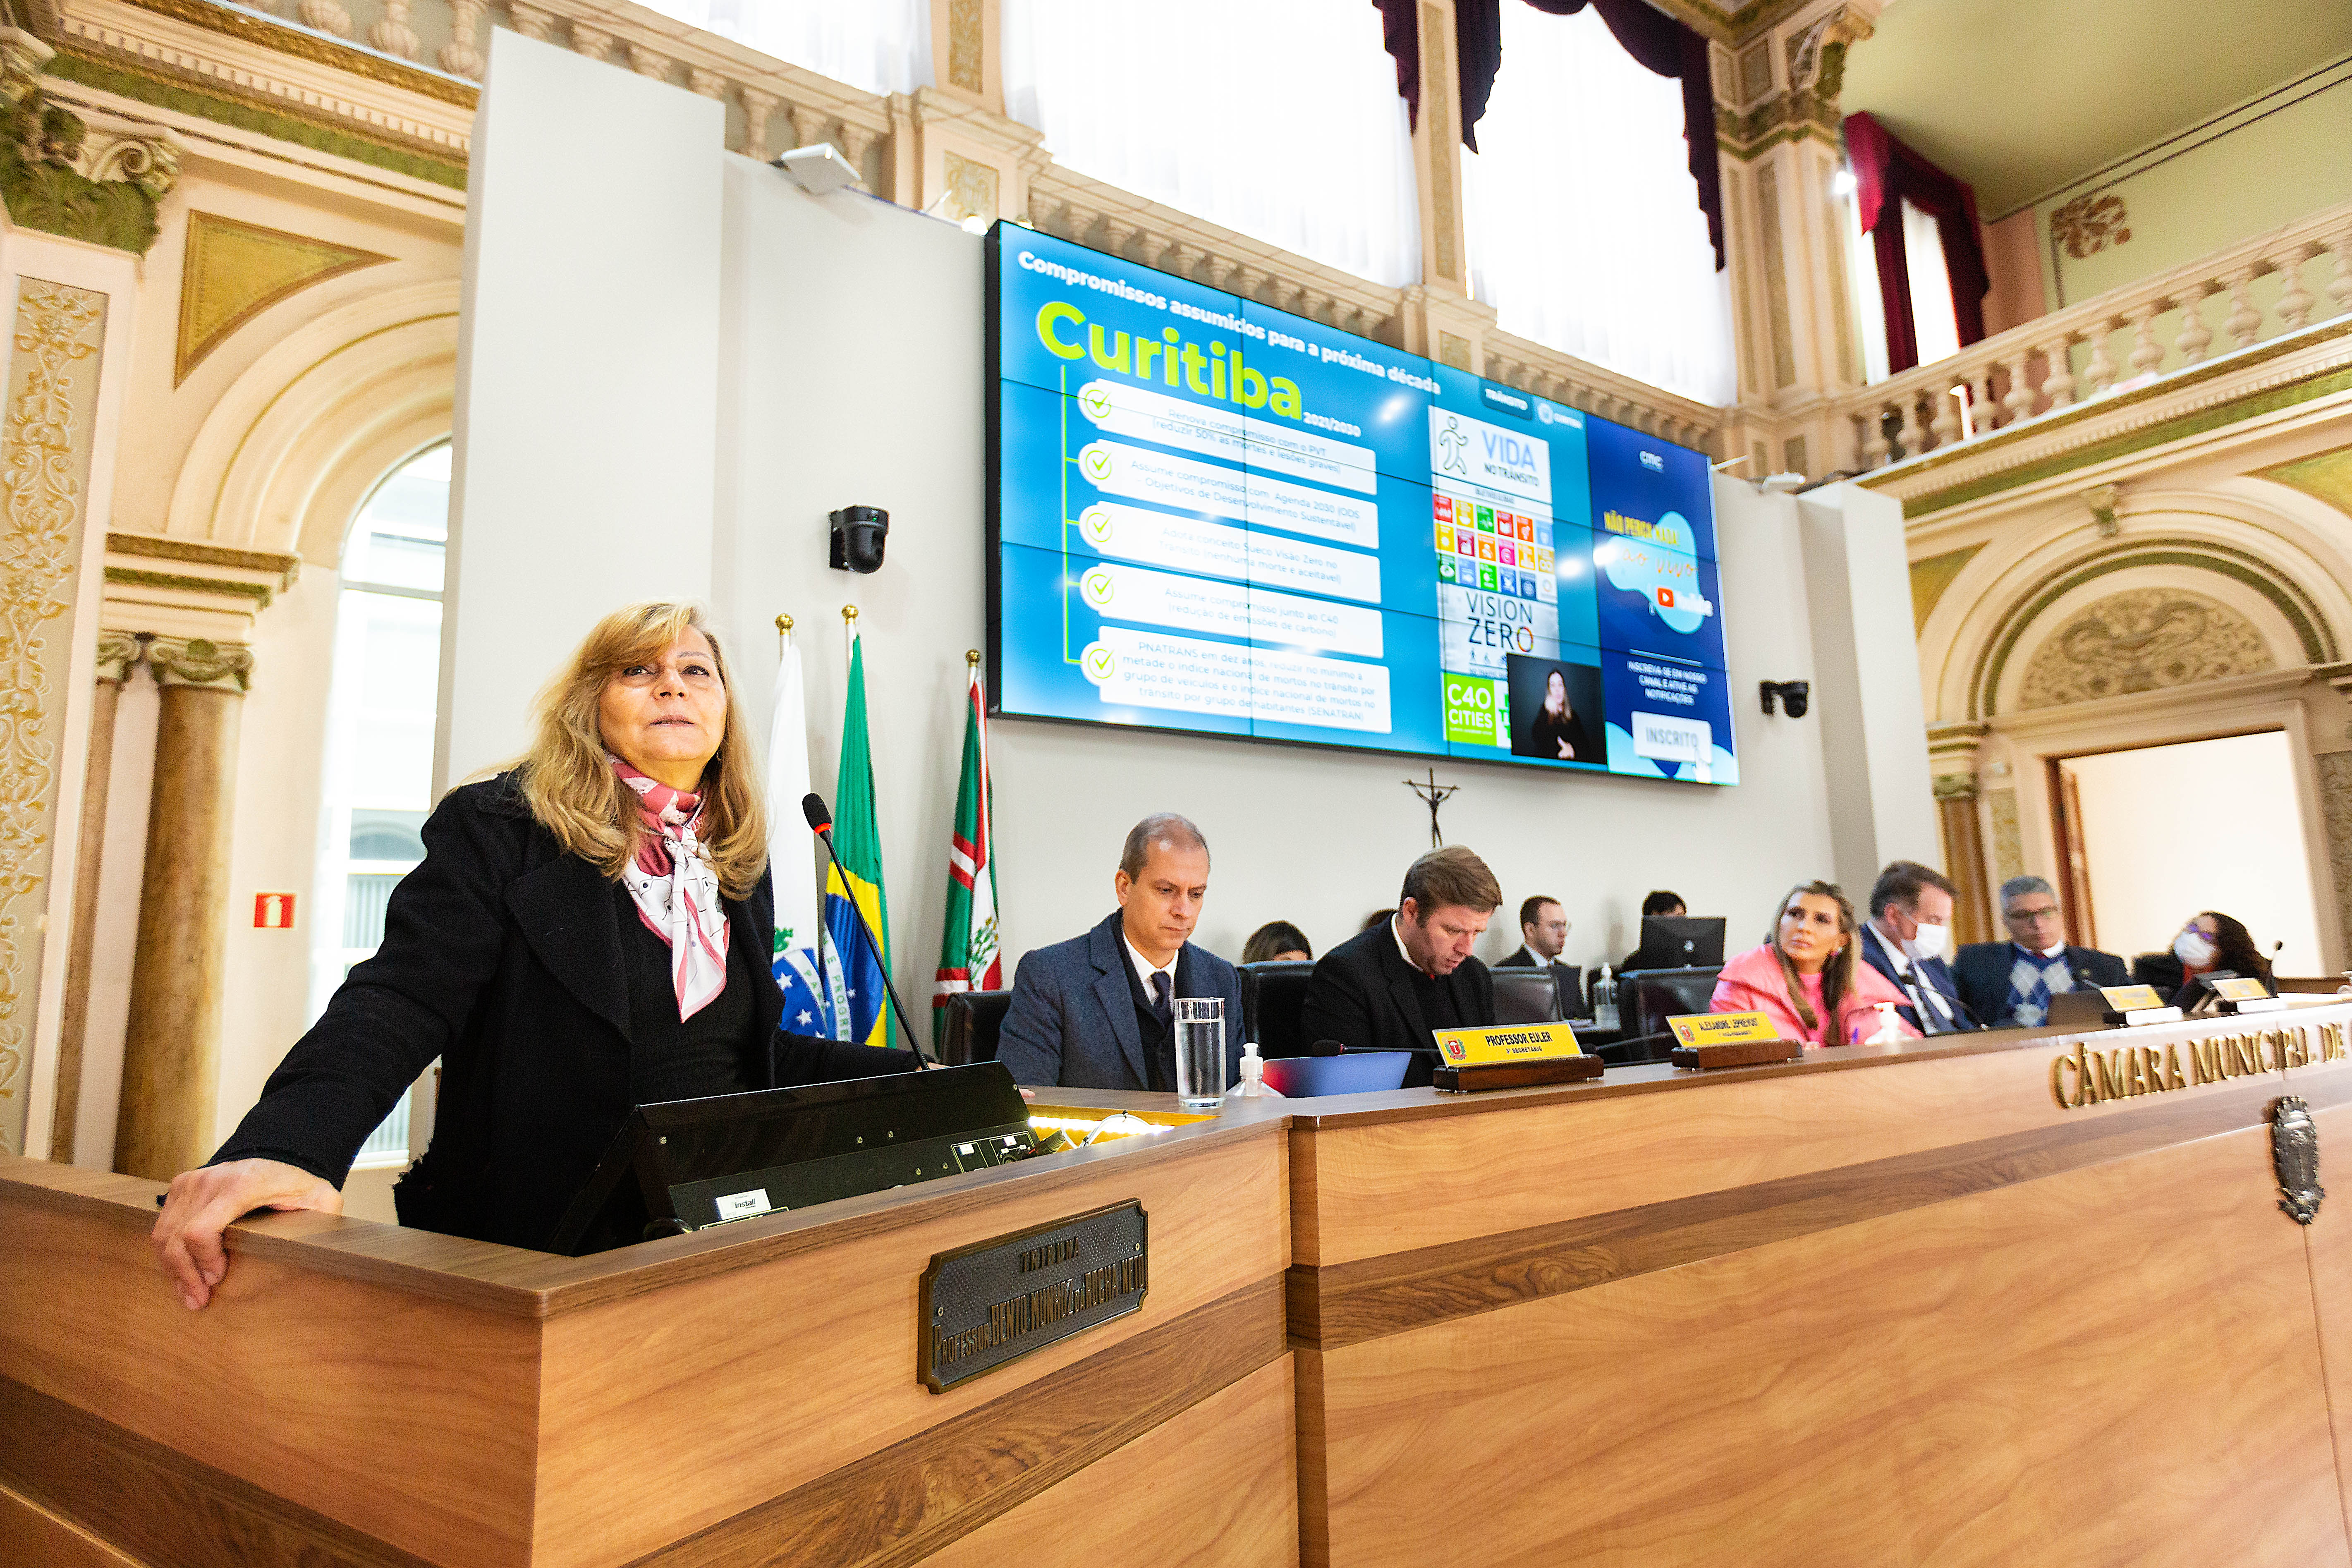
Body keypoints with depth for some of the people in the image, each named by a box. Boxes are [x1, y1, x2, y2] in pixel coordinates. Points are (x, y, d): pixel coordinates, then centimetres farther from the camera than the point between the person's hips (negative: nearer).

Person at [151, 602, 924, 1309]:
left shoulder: (739, 862, 9)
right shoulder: (499, 829, -6)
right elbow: (400, 1003, -18)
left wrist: (914, 1078, 8)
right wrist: (282, 1147, -36)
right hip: (521, 1245, -4)